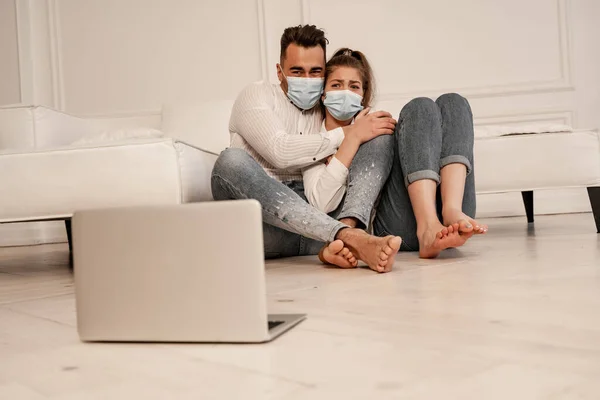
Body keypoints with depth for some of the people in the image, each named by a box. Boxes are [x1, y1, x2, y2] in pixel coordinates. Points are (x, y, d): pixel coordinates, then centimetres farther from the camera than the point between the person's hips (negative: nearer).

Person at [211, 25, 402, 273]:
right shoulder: (257, 95, 6)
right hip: (266, 221, -3)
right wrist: (348, 134, -10)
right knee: (231, 160, -33)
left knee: (381, 136, -4)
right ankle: (349, 236, -43)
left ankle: (339, 241, -34)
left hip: (316, 218, 4)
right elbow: (280, 151, -15)